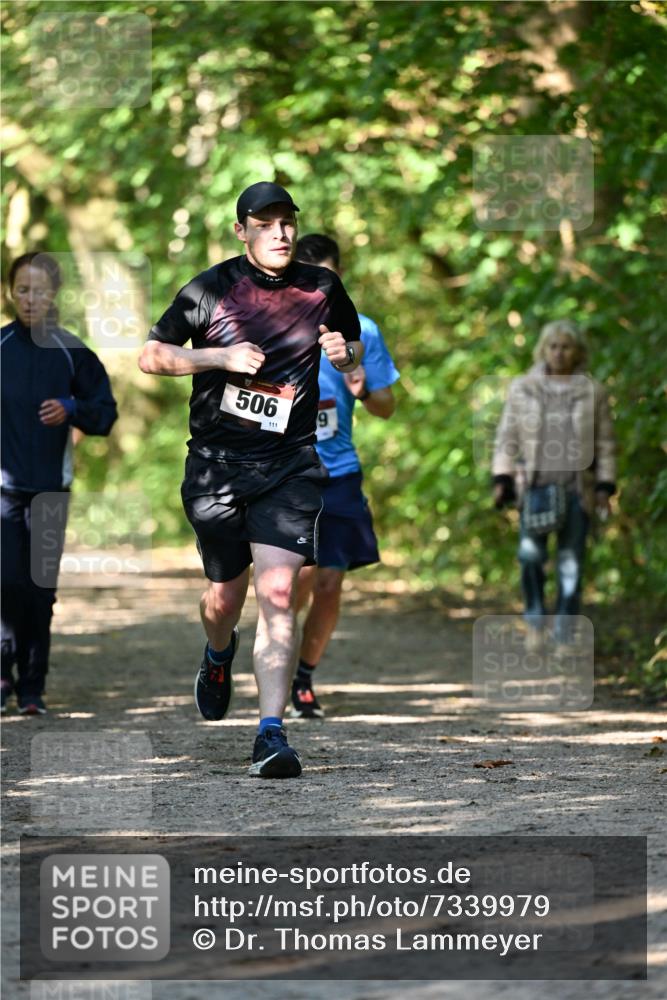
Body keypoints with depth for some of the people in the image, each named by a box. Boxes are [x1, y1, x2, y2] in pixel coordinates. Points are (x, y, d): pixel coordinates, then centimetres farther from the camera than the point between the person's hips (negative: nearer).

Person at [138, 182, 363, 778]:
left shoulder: (322, 287, 5)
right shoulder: (212, 288, -2)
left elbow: (356, 352, 21)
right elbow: (150, 356, 0)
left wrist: (344, 354, -4)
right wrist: (222, 357, -14)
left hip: (289, 464, 0)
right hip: (216, 462, 0)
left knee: (277, 593, -15)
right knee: (225, 594, 11)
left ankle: (272, 734, -17)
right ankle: (219, 656, 48)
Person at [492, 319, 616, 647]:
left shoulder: (592, 392, 3)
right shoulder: (522, 389, 4)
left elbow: (605, 444, 7)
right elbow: (507, 437, 7)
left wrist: (604, 487, 1)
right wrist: (501, 479, -1)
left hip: (577, 489, 0)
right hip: (535, 485, 0)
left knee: (571, 564, 0)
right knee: (530, 552, -17)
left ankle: (564, 638, 8)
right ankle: (535, 620, 2)